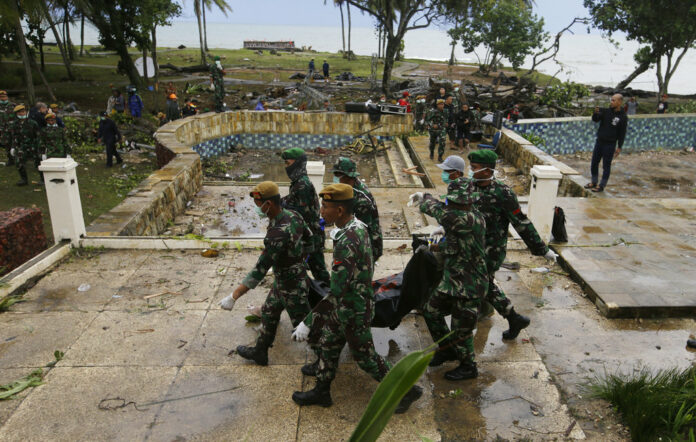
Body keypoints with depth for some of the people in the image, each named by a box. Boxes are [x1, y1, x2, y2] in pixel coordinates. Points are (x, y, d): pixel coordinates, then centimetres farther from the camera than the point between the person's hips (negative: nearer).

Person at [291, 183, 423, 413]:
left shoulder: (347, 243, -34)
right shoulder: (358, 226, -3)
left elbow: (335, 292, -35)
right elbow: (368, 264, 11)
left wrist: (307, 322, -30)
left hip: (353, 312, -9)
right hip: (344, 306, 9)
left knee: (365, 357, 10)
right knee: (328, 346, 21)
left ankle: (407, 390, 28)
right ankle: (321, 392, 41)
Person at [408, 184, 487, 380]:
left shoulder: (472, 219, -28)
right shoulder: (461, 216, 0)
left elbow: (440, 212, -26)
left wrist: (425, 199, -7)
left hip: (469, 287, -9)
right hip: (451, 280, 9)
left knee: (461, 329, 6)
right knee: (431, 311, 19)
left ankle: (468, 367, 31)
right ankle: (447, 349, 40)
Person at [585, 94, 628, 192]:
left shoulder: (623, 117, -8)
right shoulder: (606, 111, 2)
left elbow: (622, 134, -6)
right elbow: (595, 120, -6)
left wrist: (619, 147, -8)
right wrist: (596, 113, -28)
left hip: (610, 144, -5)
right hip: (599, 141, 5)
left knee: (606, 166, 1)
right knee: (594, 163, 11)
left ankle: (601, 186, 10)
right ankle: (594, 182, 25)